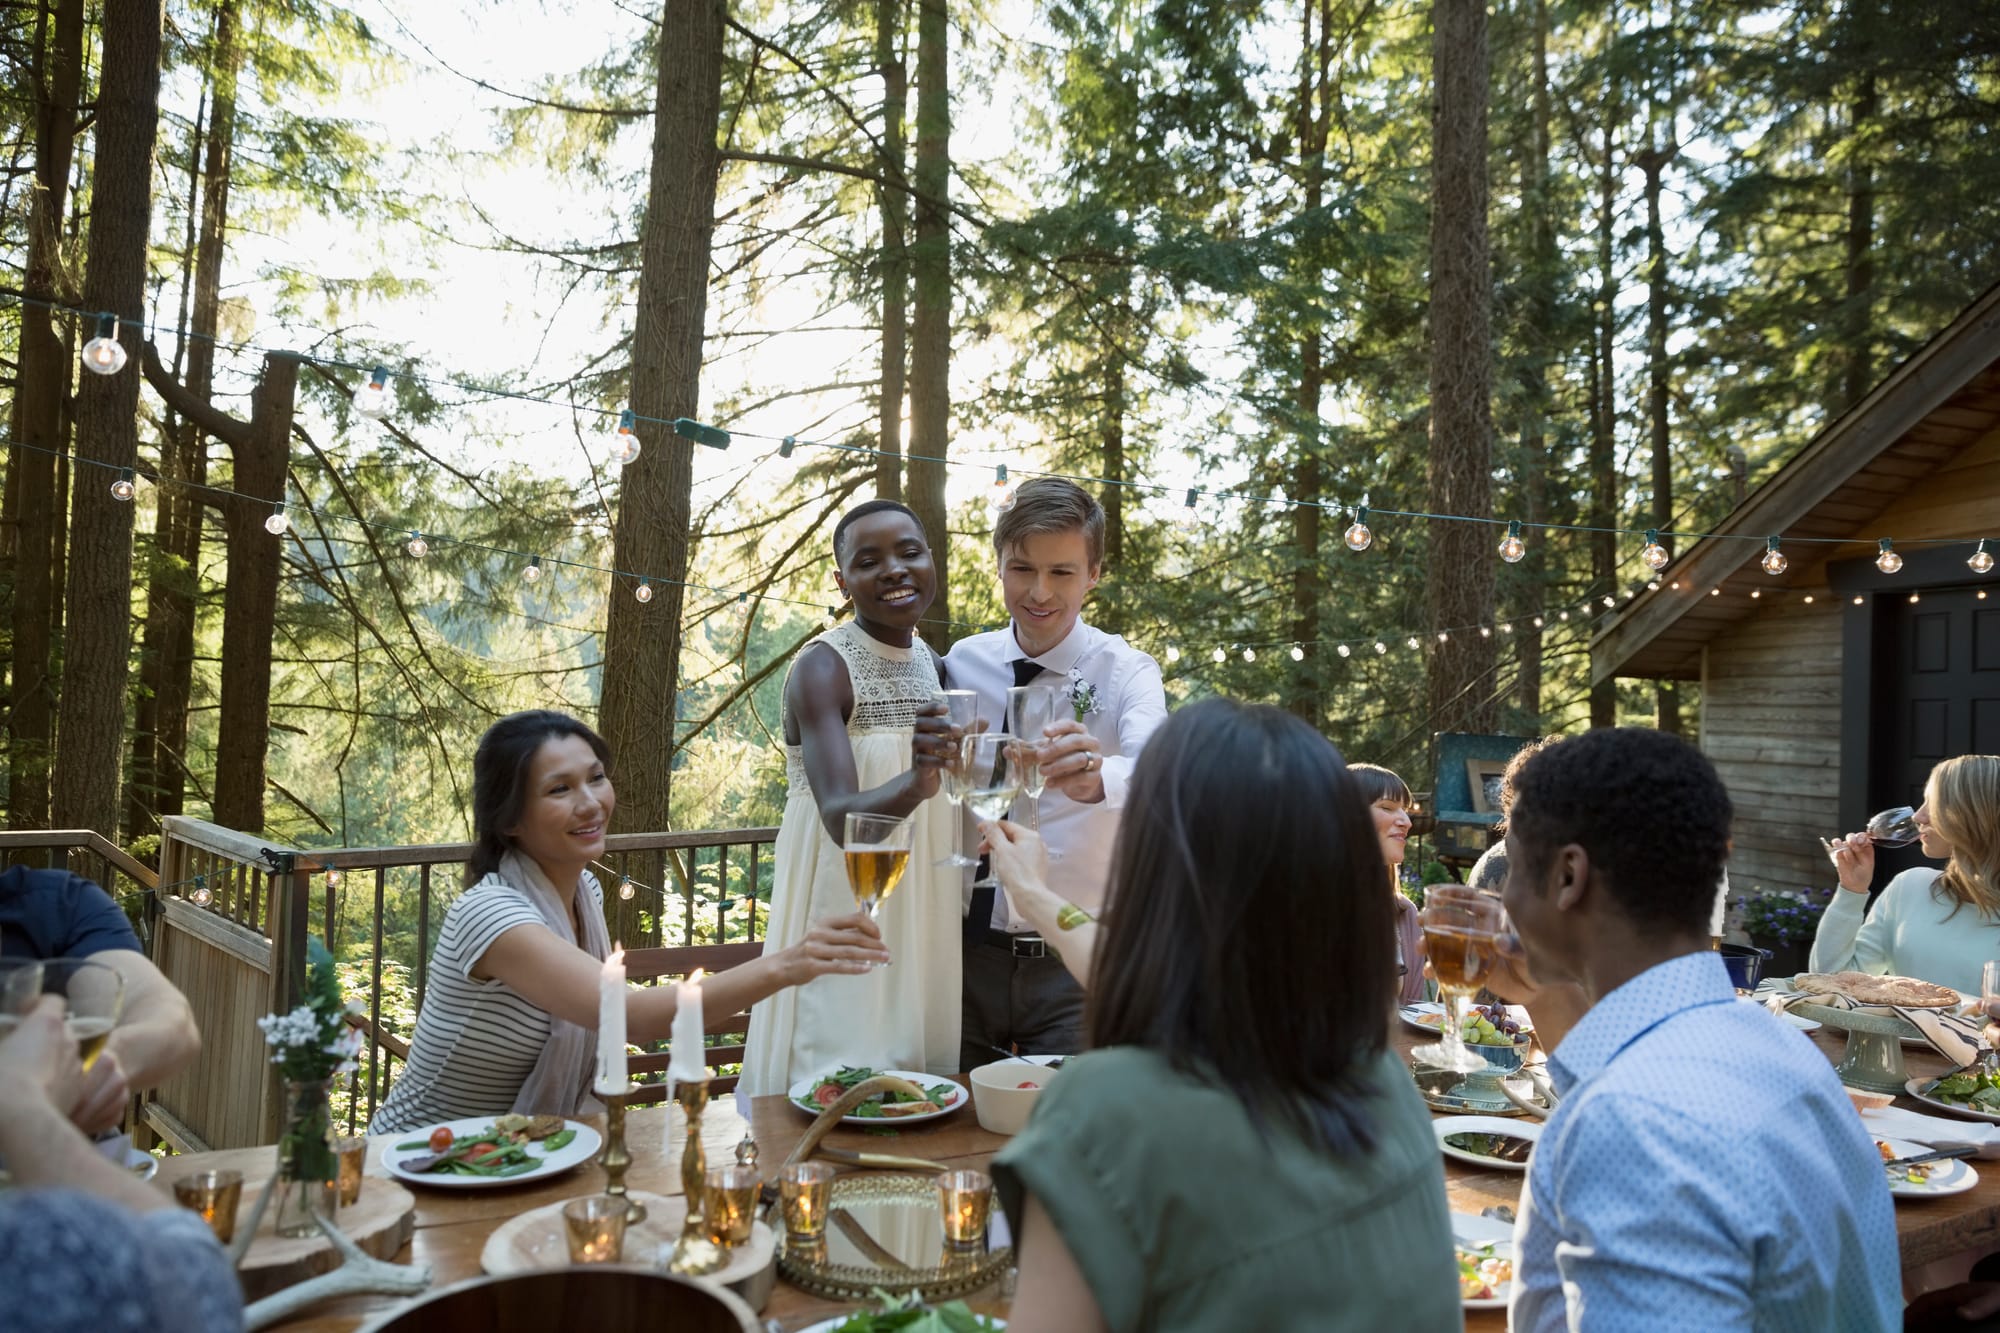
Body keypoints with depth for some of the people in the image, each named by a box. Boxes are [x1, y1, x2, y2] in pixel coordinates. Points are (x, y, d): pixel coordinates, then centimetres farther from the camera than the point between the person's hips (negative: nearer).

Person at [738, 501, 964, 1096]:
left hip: (919, 920, 7)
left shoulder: (933, 666, 6)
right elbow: (841, 817, -30)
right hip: (841, 915, -6)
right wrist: (915, 784, -46)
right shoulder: (822, 669, -15)